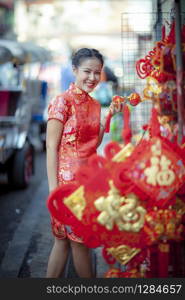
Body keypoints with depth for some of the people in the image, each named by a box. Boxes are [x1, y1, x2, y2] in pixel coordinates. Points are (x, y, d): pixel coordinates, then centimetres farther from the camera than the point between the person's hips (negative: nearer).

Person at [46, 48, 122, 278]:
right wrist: (53, 188, -16)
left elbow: (94, 143, 13)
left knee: (64, 238, 11)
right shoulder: (62, 101, -10)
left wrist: (109, 116, 3)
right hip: (68, 179, -7)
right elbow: (51, 147, -12)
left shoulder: (94, 105, 11)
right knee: (78, 240, 3)